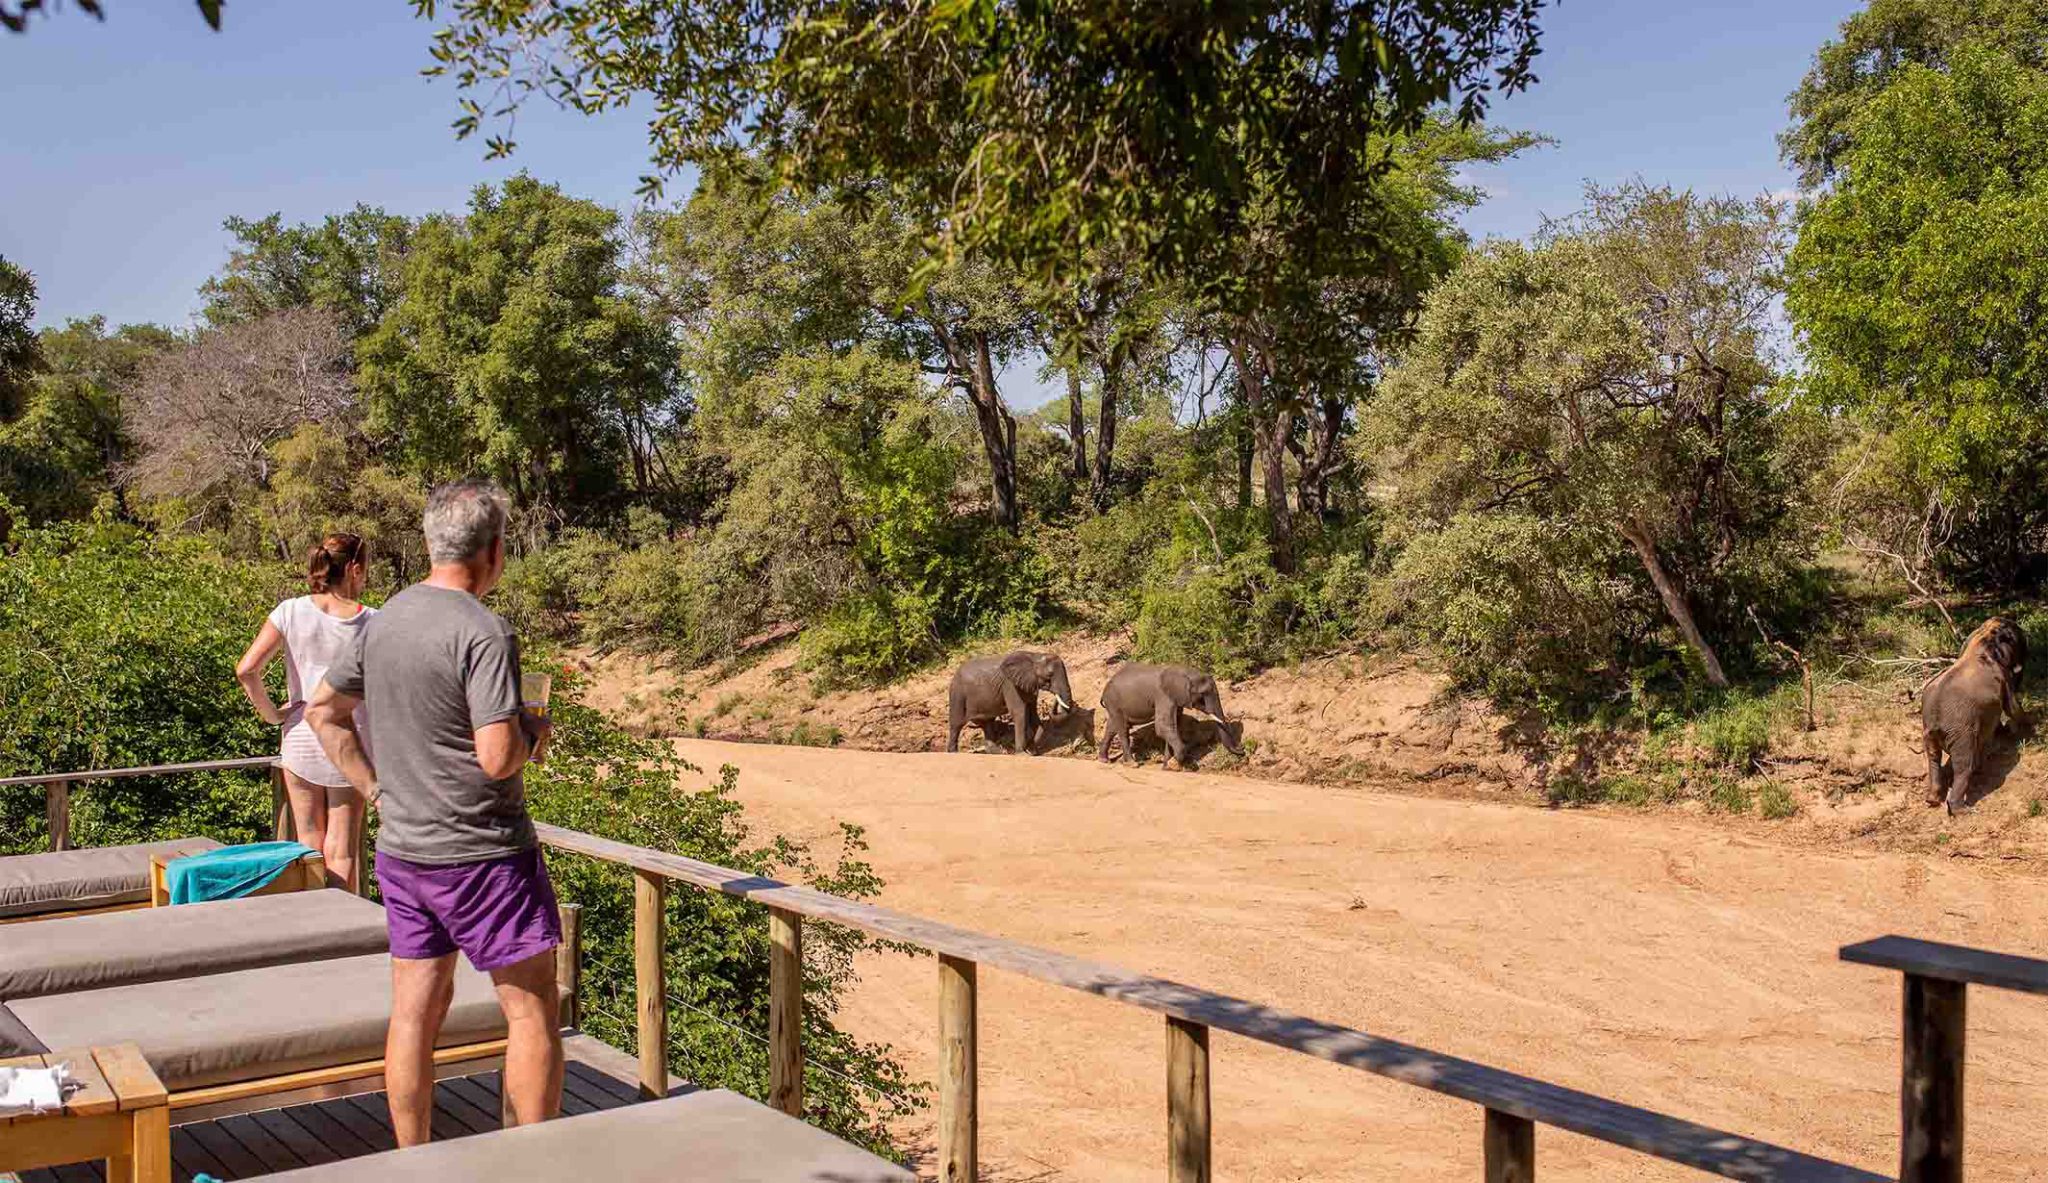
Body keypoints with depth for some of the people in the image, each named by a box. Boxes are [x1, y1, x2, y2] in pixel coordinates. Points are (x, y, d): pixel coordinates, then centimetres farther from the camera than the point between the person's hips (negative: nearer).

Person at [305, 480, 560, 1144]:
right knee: (532, 1011, 4)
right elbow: (497, 759, -24)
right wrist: (533, 733, -4)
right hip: (481, 853, -8)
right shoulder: (483, 633, -19)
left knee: (416, 1011, 14)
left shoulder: (384, 620, 6)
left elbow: (324, 710, 17)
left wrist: (376, 789, 15)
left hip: (401, 851, 8)